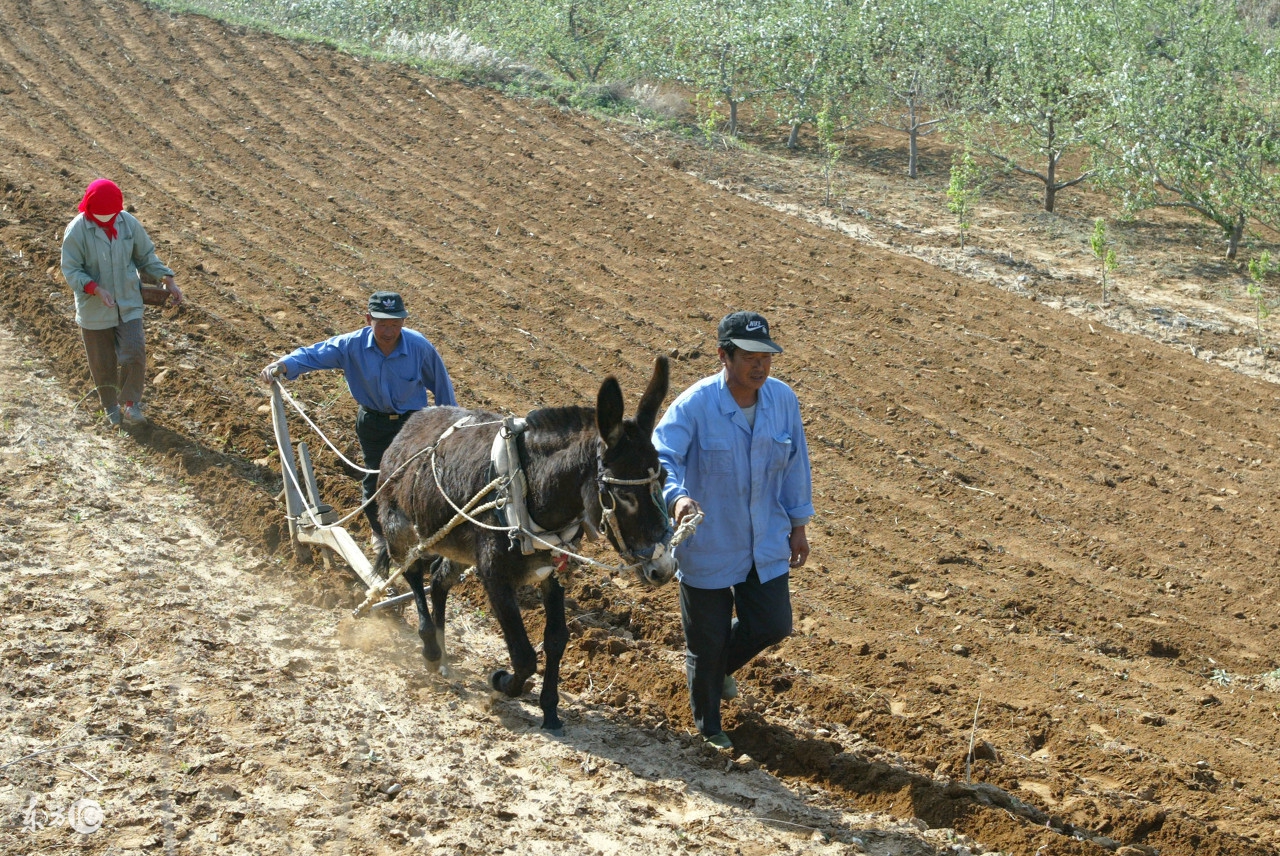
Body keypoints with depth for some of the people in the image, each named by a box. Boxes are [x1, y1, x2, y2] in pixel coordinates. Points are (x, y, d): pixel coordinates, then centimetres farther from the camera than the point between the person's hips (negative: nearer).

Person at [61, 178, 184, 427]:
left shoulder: (129, 223, -6)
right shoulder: (77, 231, -16)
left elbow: (146, 256, 7)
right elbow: (71, 270, -16)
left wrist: (168, 280, -3)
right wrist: (96, 289, -31)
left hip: (128, 304, 2)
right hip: (95, 310, -2)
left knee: (134, 354, -11)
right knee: (102, 362, 10)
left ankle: (130, 403, 10)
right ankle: (111, 407, 33)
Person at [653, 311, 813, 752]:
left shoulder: (783, 399, -8)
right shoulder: (694, 405, -23)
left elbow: (796, 464, 5)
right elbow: (661, 456, -33)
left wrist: (798, 524, 11)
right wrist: (677, 496, -54)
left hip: (766, 545, 4)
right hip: (706, 546, -4)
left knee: (773, 625, 11)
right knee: (707, 640, 11)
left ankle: (721, 666, 46)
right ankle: (707, 726, 36)